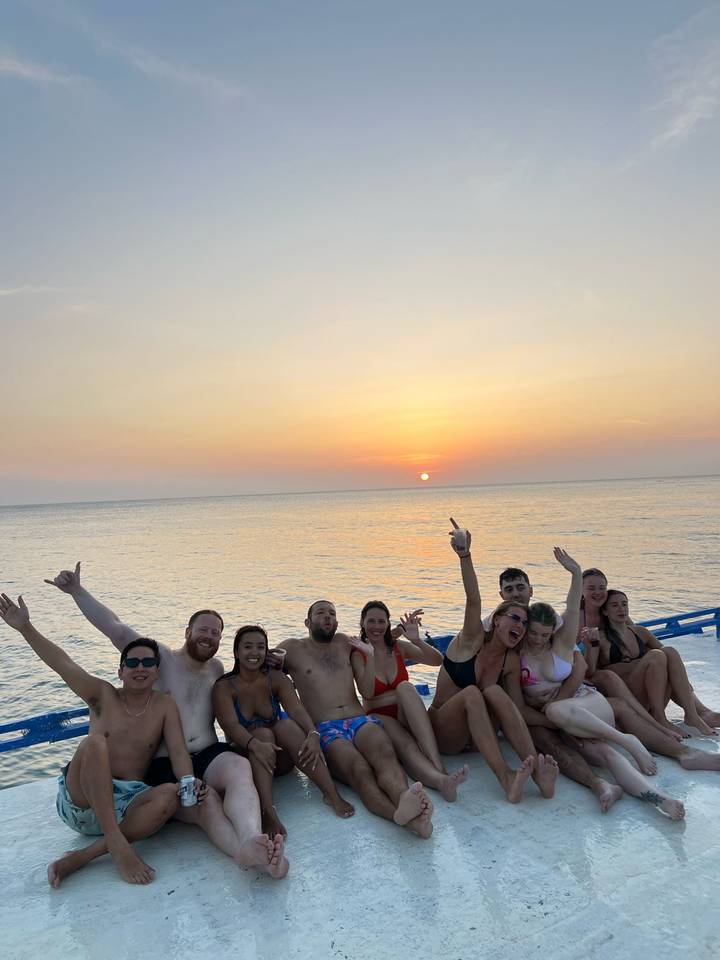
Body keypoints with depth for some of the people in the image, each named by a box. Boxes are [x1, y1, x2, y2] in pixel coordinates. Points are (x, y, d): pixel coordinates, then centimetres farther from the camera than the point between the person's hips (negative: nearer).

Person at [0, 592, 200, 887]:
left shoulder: (165, 706, 6)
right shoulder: (103, 695, 3)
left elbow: (178, 751, -5)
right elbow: (62, 663, -9)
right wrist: (25, 628, -21)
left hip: (128, 802, 1)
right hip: (81, 801, -1)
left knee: (170, 795, -31)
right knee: (95, 742, -30)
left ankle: (82, 857, -28)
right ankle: (116, 843, -35)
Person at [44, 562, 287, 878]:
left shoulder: (217, 668, 18)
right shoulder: (161, 658, 4)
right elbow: (114, 628, -6)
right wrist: (77, 591, -15)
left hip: (209, 755, 3)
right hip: (164, 766, -3)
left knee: (240, 767, -32)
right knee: (205, 800, -33)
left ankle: (251, 842, -57)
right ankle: (252, 854, -54)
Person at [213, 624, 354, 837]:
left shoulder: (277, 679, -2)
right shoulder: (224, 687, -9)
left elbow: (297, 709, -18)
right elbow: (231, 725, -25)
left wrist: (313, 735, -39)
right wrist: (255, 744, -45)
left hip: (281, 758, 2)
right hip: (246, 757, -2)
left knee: (286, 725, -28)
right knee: (263, 733, -31)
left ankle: (332, 795, -36)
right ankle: (268, 812, -47)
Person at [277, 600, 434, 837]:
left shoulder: (344, 642, 27)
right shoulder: (293, 648, 17)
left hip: (362, 721, 4)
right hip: (326, 729, -3)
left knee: (385, 754, -35)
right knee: (360, 770, -36)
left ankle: (404, 801, -66)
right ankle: (407, 818, -64)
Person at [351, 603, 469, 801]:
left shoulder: (399, 647, 7)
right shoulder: (358, 654, 0)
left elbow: (438, 661, -3)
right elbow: (367, 693, -15)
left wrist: (417, 640, -19)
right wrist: (369, 655, -23)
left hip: (406, 716, 2)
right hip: (378, 717, -2)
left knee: (405, 686, -33)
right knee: (405, 744, -37)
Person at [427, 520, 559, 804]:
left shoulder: (513, 662, 3)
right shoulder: (472, 640, -10)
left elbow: (516, 707, 6)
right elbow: (473, 601, -28)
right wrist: (465, 556, -45)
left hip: (476, 735, 3)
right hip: (443, 733, -3)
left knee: (494, 692, -28)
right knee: (472, 693, -34)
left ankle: (537, 771, -38)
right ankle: (505, 778, -43)